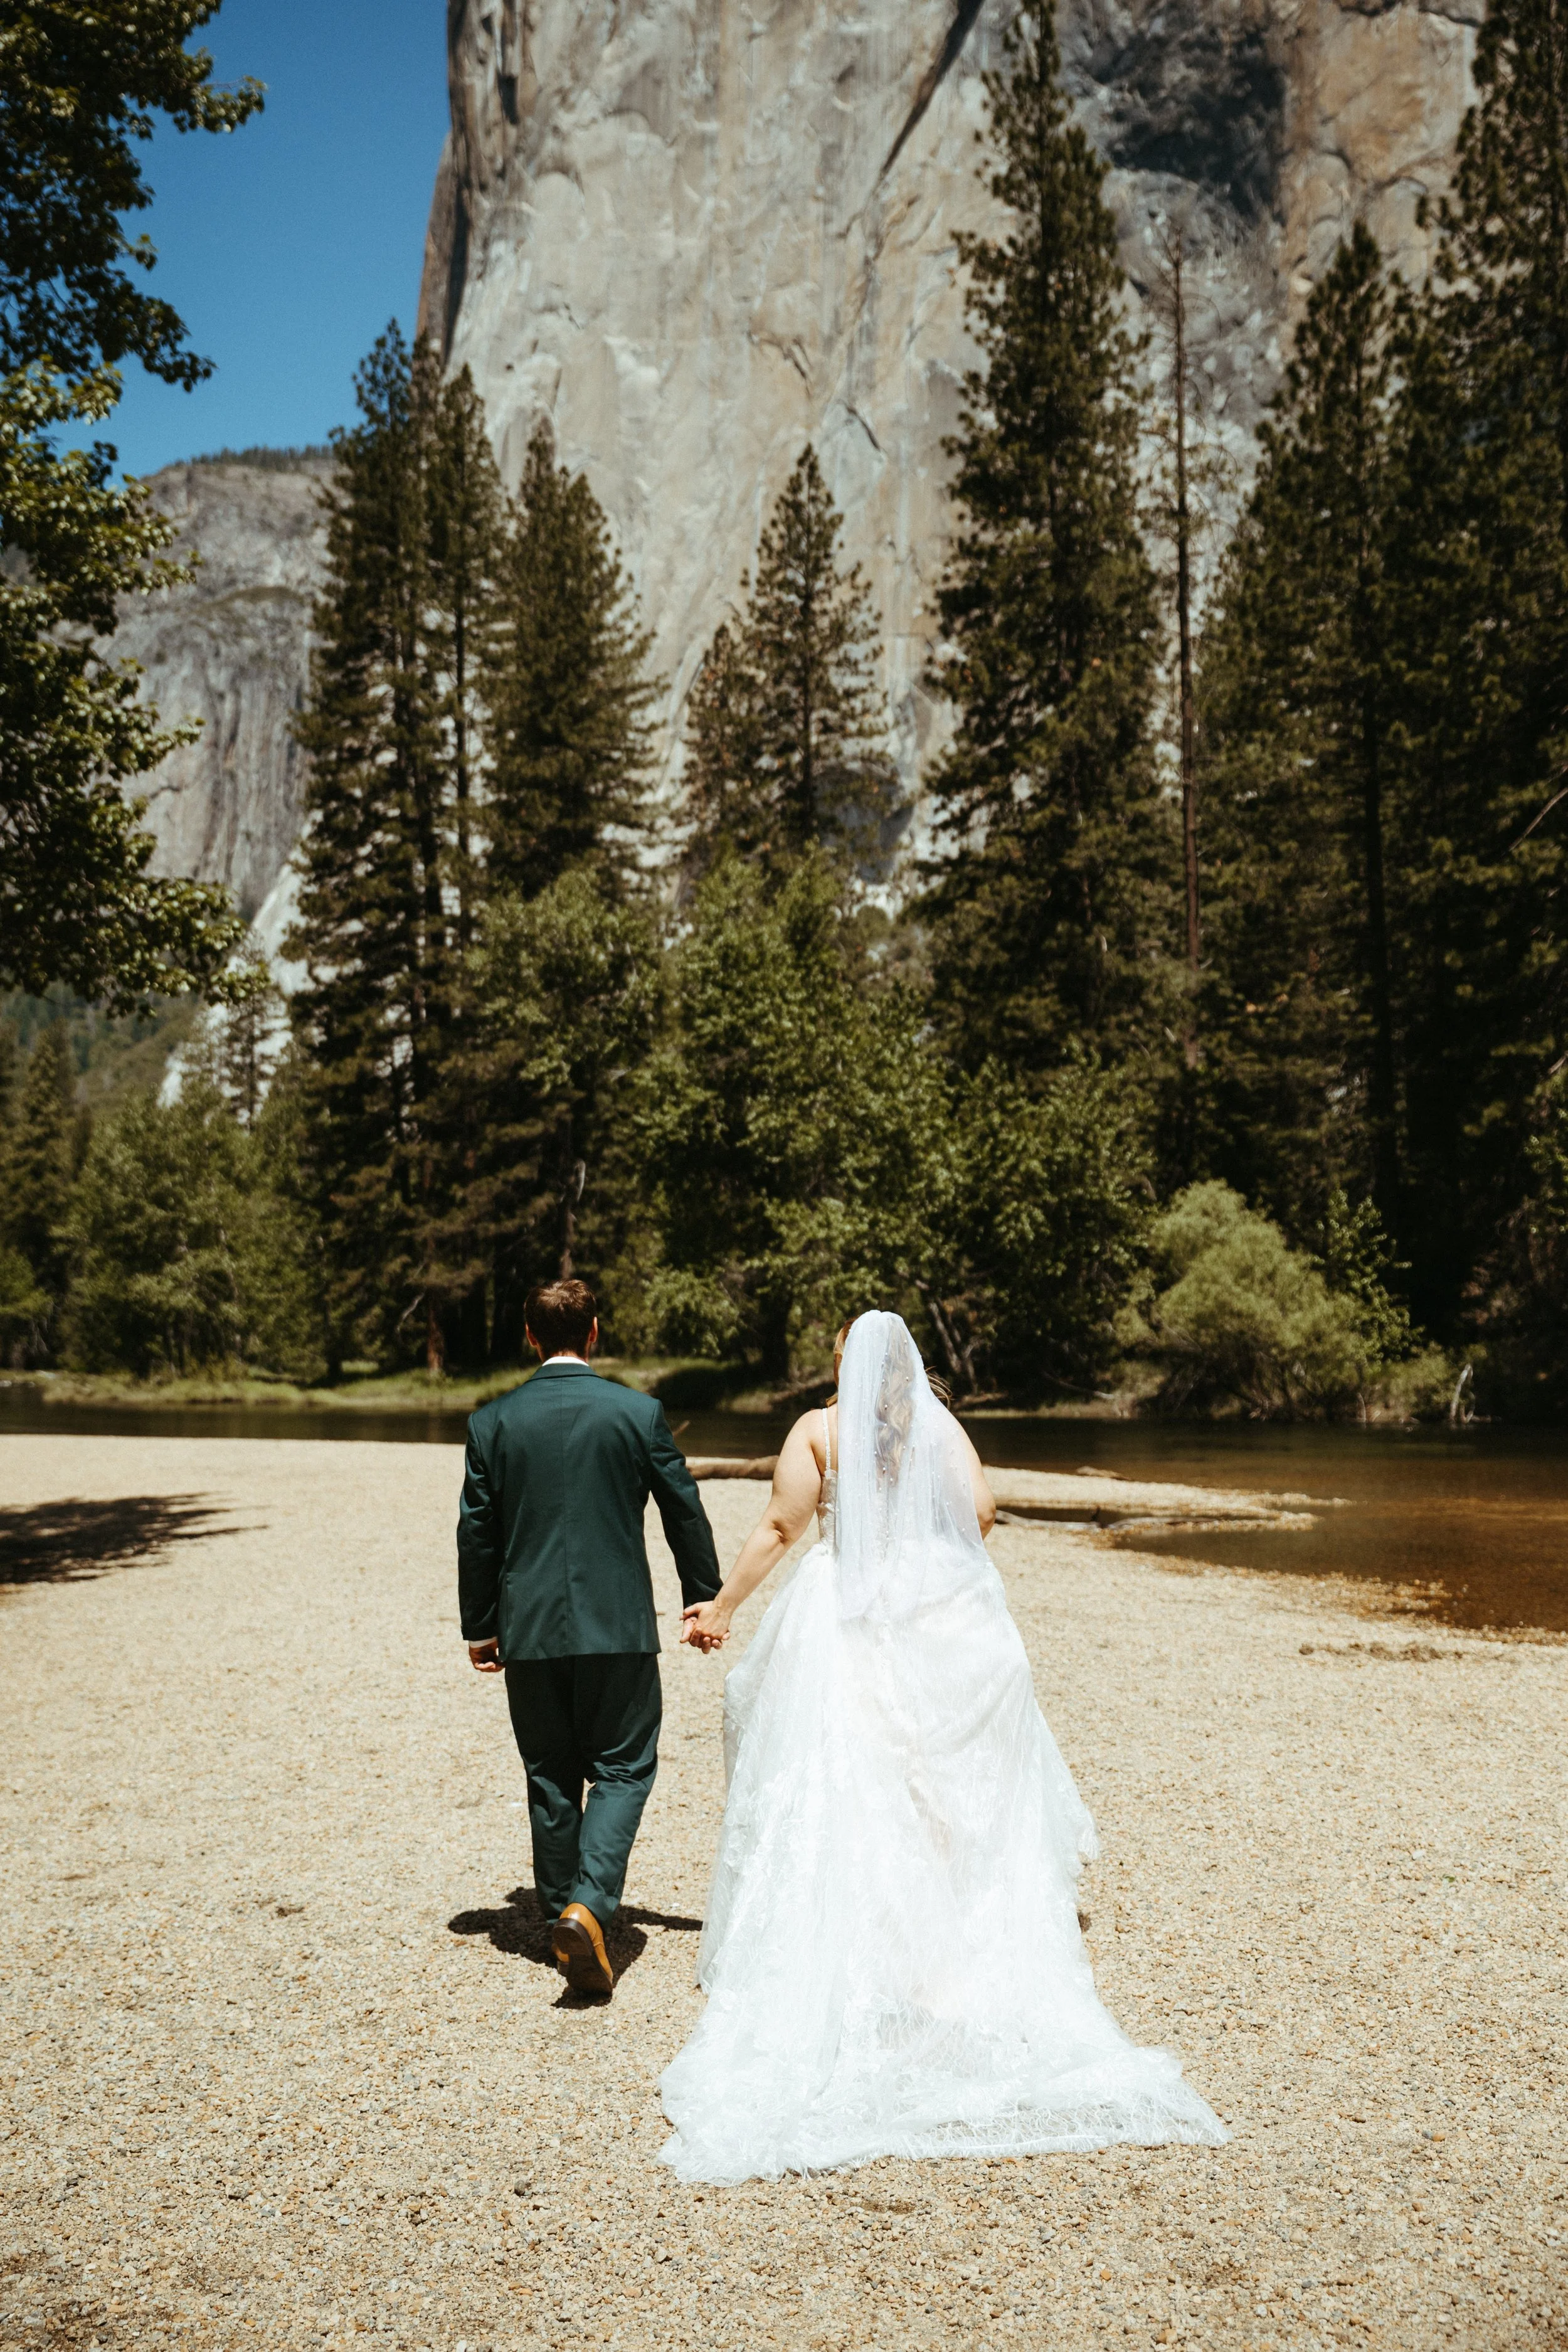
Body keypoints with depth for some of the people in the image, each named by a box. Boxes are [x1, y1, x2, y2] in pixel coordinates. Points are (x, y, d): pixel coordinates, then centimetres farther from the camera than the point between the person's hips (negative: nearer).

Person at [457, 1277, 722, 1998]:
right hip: (619, 1626, -2)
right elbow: (685, 1512, 2)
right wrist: (705, 1600, 15)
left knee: (551, 1777, 15)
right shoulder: (640, 1413, -5)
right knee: (622, 1768, 7)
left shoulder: (492, 1422, -1)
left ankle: (565, 1914, 23)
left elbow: (476, 1531, 3)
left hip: (529, 1629, 2)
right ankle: (589, 1904, -11)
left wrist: (480, 1626, 13)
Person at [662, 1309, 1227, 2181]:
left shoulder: (818, 1428, -1)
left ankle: (843, 1968, 5)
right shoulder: (941, 1425, 3)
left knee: (842, 1797, 3)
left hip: (847, 1626, -2)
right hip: (943, 1620, 2)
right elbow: (981, 1507, -8)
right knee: (956, 1790, 11)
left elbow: (780, 1530, -4)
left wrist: (721, 1606, 5)